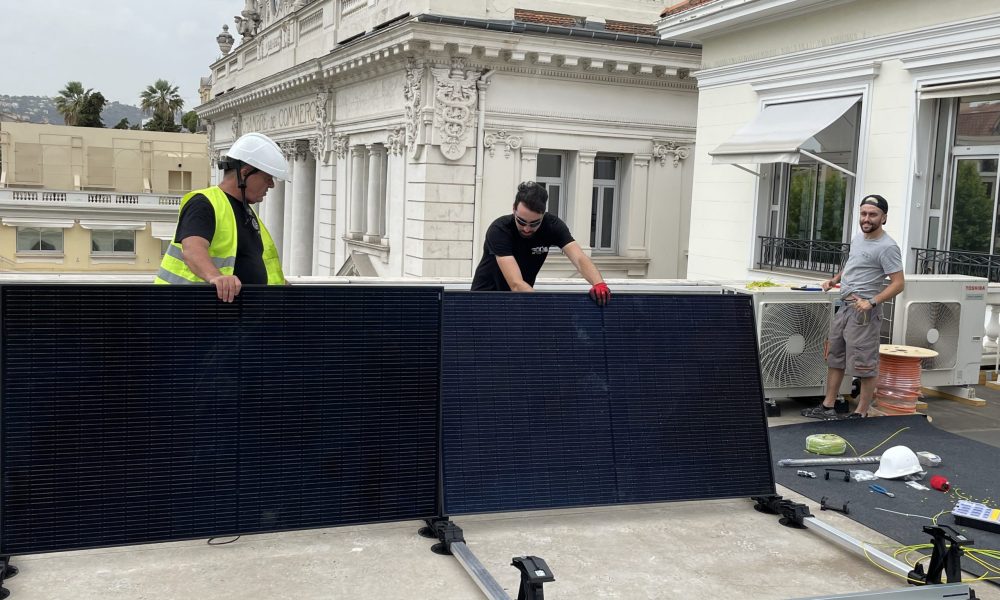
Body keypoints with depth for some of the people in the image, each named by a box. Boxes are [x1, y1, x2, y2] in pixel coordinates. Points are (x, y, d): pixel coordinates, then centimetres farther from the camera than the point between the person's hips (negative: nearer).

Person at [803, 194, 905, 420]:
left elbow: (898, 283, -19)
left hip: (863, 311, -9)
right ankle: (828, 406, 23)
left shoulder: (887, 247, -15)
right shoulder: (858, 238, 12)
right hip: (844, 306, 10)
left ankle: (861, 413, 5)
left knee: (864, 364, -3)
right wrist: (835, 279, 16)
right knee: (835, 358, 14)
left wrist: (872, 302, -26)